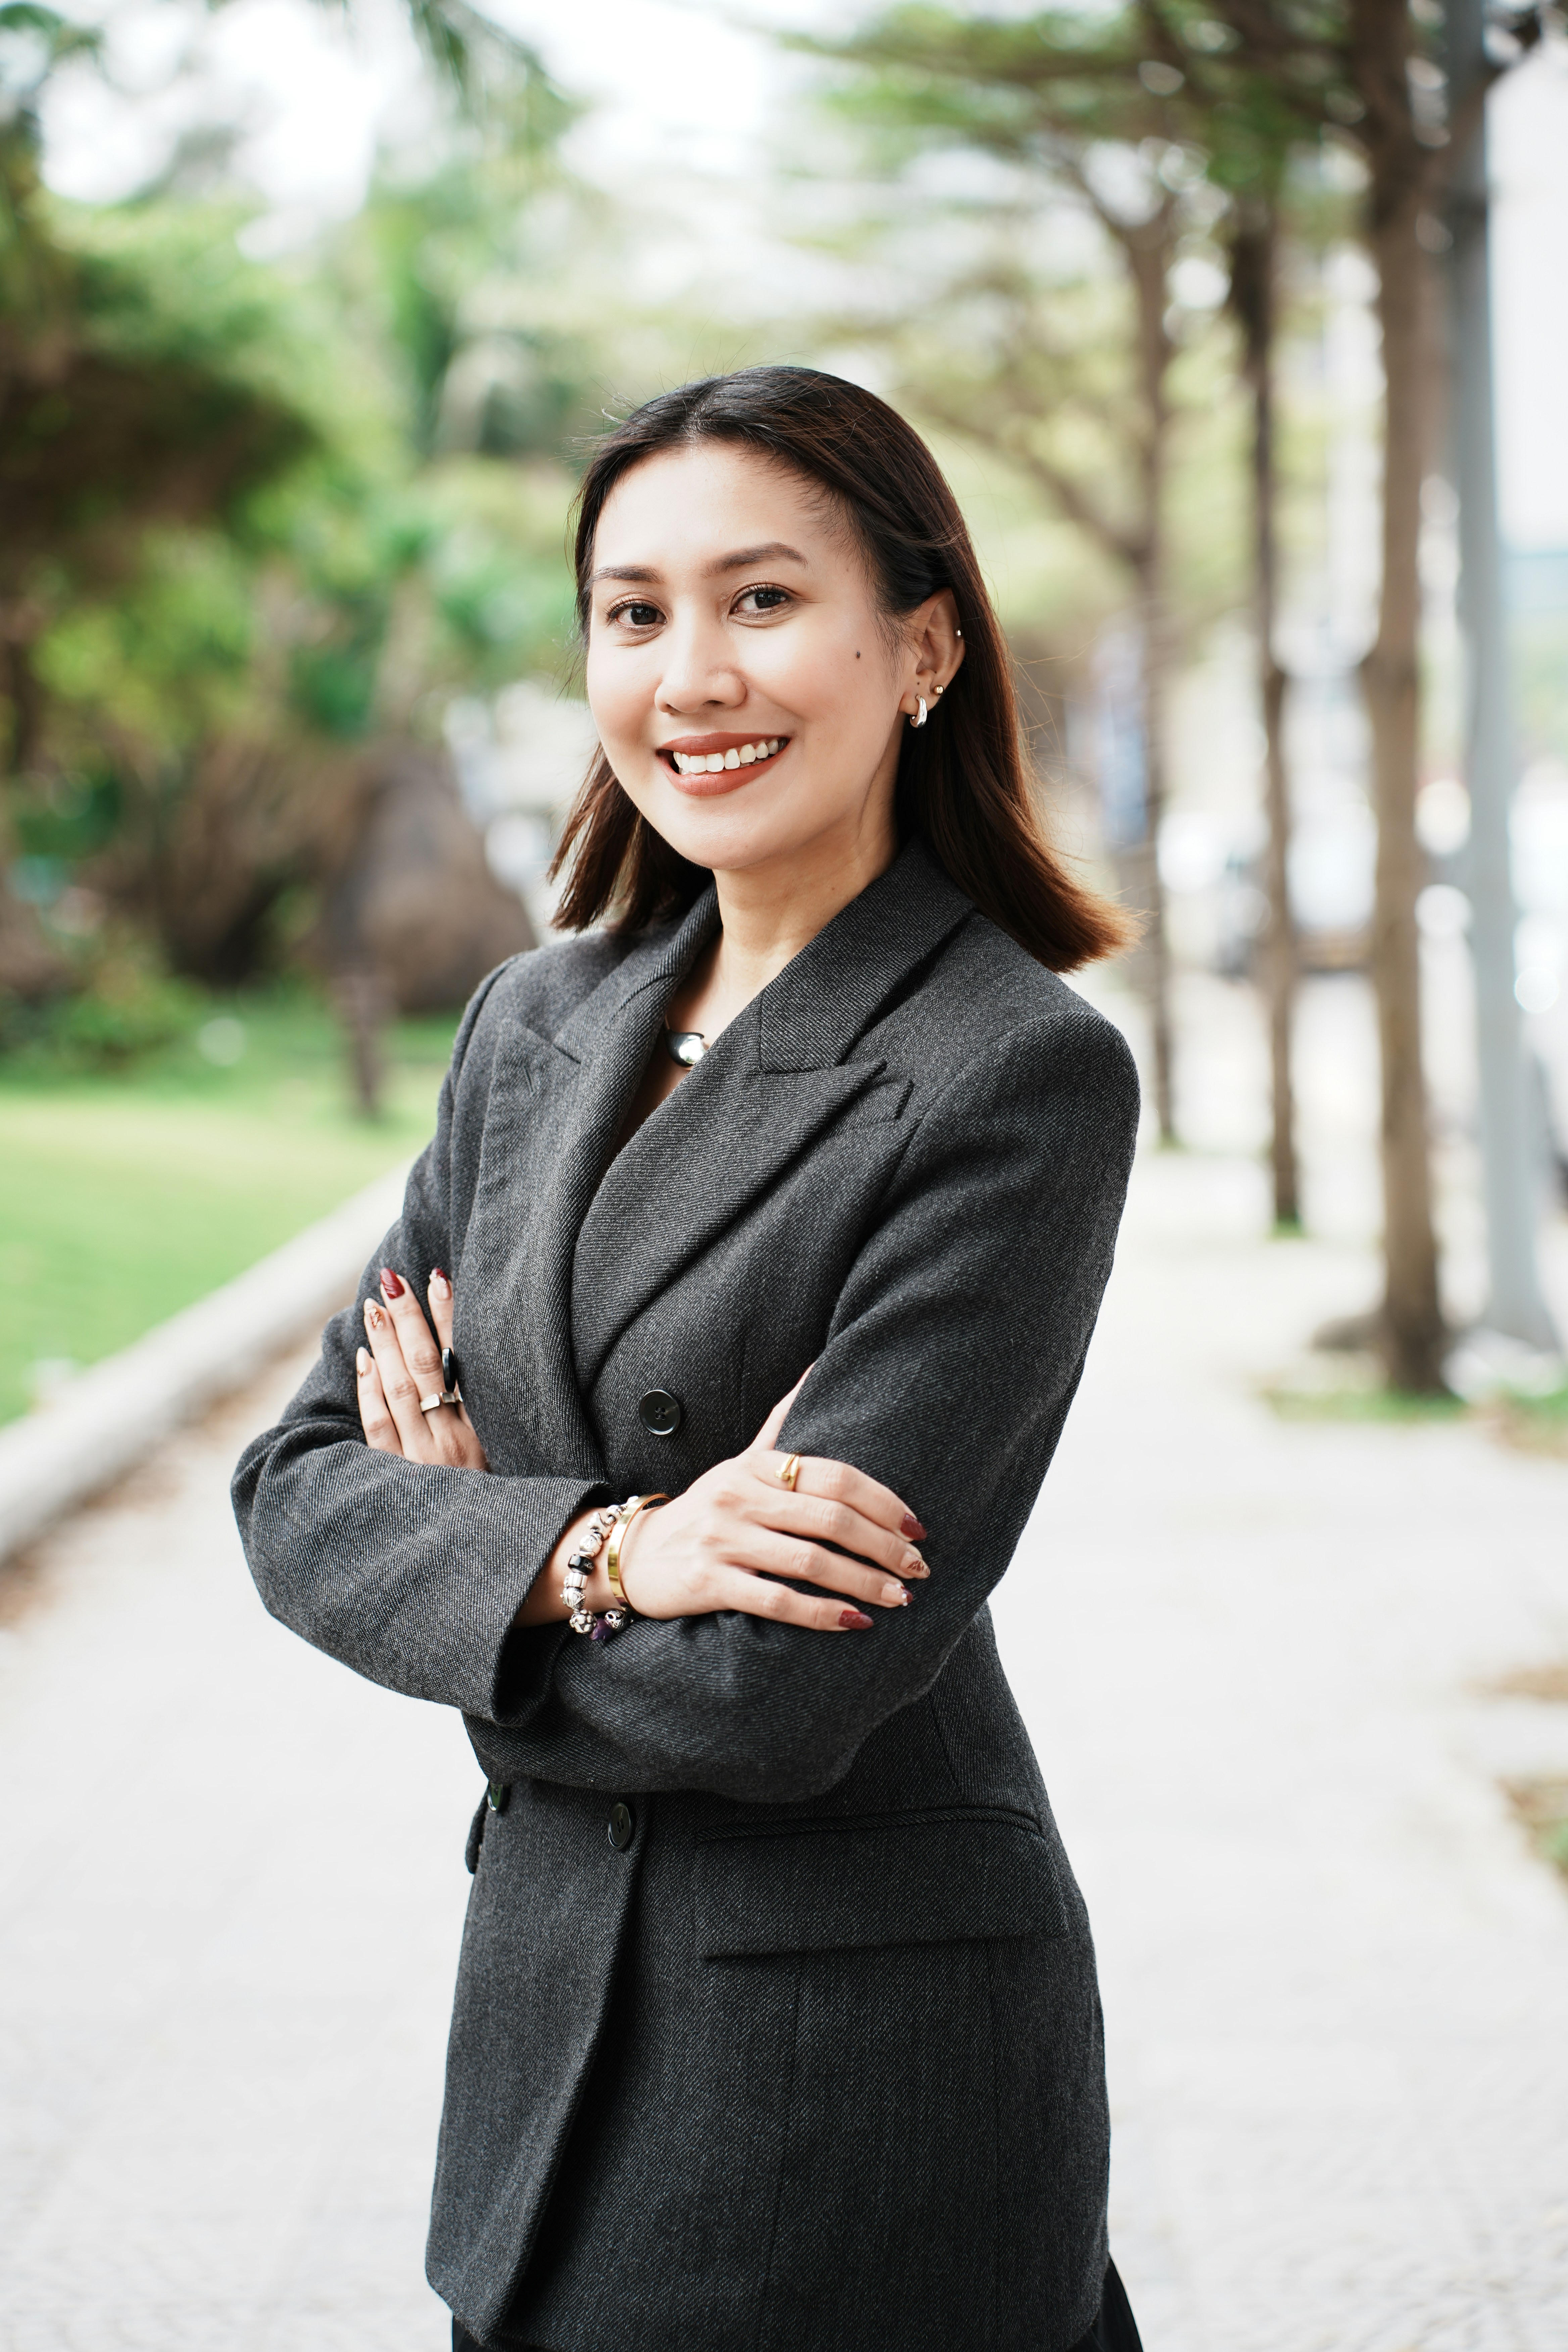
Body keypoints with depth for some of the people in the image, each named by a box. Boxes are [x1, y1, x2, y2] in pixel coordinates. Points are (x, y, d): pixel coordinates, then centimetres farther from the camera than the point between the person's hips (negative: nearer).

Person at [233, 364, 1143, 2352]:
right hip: (545, 2013, 6)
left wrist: (458, 1517, -6)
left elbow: (780, 1687, -21)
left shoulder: (1024, 1077, -15)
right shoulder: (537, 1021, 6)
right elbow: (294, 1496, 1)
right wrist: (595, 1553, -17)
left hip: (856, 2046, -6)